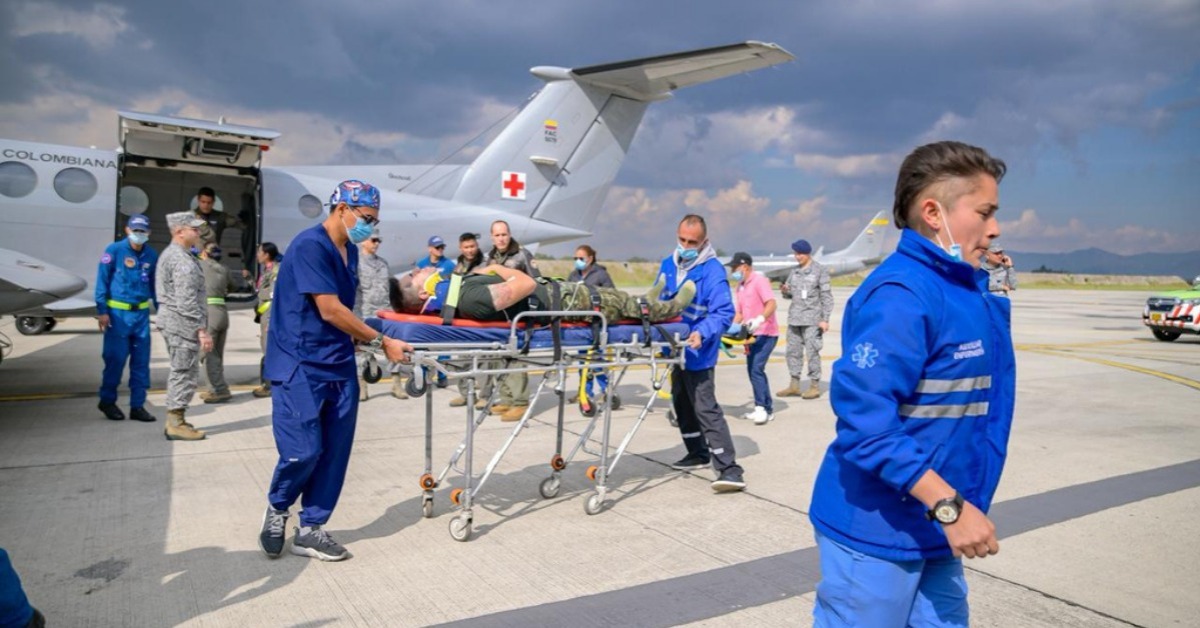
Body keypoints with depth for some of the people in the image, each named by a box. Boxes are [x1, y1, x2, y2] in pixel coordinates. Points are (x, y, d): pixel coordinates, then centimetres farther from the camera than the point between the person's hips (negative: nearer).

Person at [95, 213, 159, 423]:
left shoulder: (151, 255, 7)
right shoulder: (114, 250, -5)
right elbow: (102, 281, -5)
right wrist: (102, 311, -9)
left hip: (142, 313, 4)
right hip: (118, 313, -4)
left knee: (141, 361, 6)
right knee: (116, 359, 1)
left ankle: (137, 406, 15)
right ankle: (107, 401, 21)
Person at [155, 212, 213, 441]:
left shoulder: (170, 254, 16)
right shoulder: (183, 260, -17)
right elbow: (187, 302, -23)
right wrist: (202, 330, -21)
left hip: (173, 321, 11)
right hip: (183, 323, -11)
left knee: (180, 372, 17)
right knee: (185, 373, -4)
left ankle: (175, 420, 23)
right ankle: (176, 424, 1)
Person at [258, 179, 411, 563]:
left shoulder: (350, 250, 11)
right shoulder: (310, 246, -16)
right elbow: (330, 311, -20)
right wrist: (381, 342, -15)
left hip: (339, 364, 8)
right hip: (300, 365, -8)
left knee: (335, 451, 6)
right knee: (304, 450, -9)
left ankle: (310, 530, 18)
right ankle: (277, 508, 21)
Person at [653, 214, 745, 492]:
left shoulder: (713, 271, -16)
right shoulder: (668, 265, 7)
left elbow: (724, 313, -21)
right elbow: (657, 301, 16)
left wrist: (702, 333, -36)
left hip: (698, 353, -8)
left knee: (706, 409, -12)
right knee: (682, 405, 19)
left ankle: (729, 469, -10)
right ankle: (698, 454, 36)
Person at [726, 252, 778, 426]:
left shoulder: (759, 281, -11)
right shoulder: (740, 286, 15)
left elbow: (771, 304, -23)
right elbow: (739, 313, 18)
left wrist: (759, 319, -38)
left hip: (766, 333, -9)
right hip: (752, 334, 9)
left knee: (756, 369, -16)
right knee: (752, 370, 10)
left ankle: (763, 408, -10)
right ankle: (766, 408, 18)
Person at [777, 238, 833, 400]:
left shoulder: (820, 271, -2)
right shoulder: (794, 272, 13)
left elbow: (826, 296, -3)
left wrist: (825, 319, -8)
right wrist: (785, 291, -5)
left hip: (812, 319, -6)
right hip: (794, 318, 6)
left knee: (812, 352, -5)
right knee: (793, 351, 8)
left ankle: (815, 386, 5)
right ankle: (794, 385, 16)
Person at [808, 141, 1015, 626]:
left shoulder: (963, 290, 8)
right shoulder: (900, 295, -22)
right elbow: (865, 418, -28)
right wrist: (951, 506, -26)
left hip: (931, 529, 9)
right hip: (877, 531, -9)